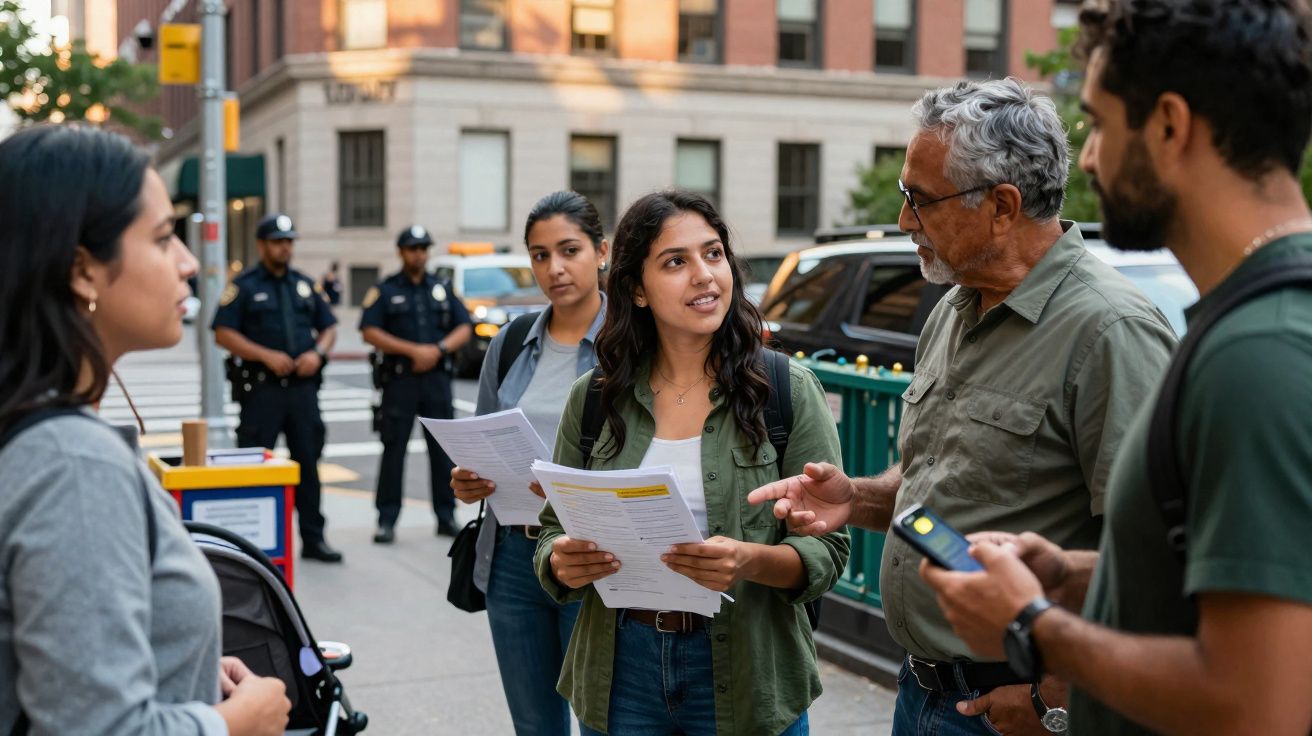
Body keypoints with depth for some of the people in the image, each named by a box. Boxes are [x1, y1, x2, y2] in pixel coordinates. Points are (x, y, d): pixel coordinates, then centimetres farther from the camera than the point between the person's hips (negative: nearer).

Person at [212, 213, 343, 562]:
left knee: (308, 463, 7)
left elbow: (329, 327, 17)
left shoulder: (305, 285, 14)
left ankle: (313, 538, 14)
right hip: (262, 388, -4)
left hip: (303, 386, 4)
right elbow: (223, 334, -7)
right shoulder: (244, 285, 0)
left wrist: (318, 353, -4)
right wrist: (266, 355, -16)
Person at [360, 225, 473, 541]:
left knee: (443, 449, 5)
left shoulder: (442, 289, 13)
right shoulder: (384, 290, 3)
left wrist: (439, 349, -10)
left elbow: (464, 328, 9)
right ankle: (387, 520, 4)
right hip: (399, 380, -3)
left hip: (438, 378, 3)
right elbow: (370, 332, -7)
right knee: (393, 450, -2)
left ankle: (446, 516, 13)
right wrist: (413, 350, -13)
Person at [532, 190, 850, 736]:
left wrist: (751, 562, -26)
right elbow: (555, 530, 7)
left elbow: (827, 551, -7)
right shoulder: (592, 398, 1)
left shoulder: (789, 391, -6)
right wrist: (561, 564, -16)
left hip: (744, 676, -2)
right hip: (620, 672, 2)